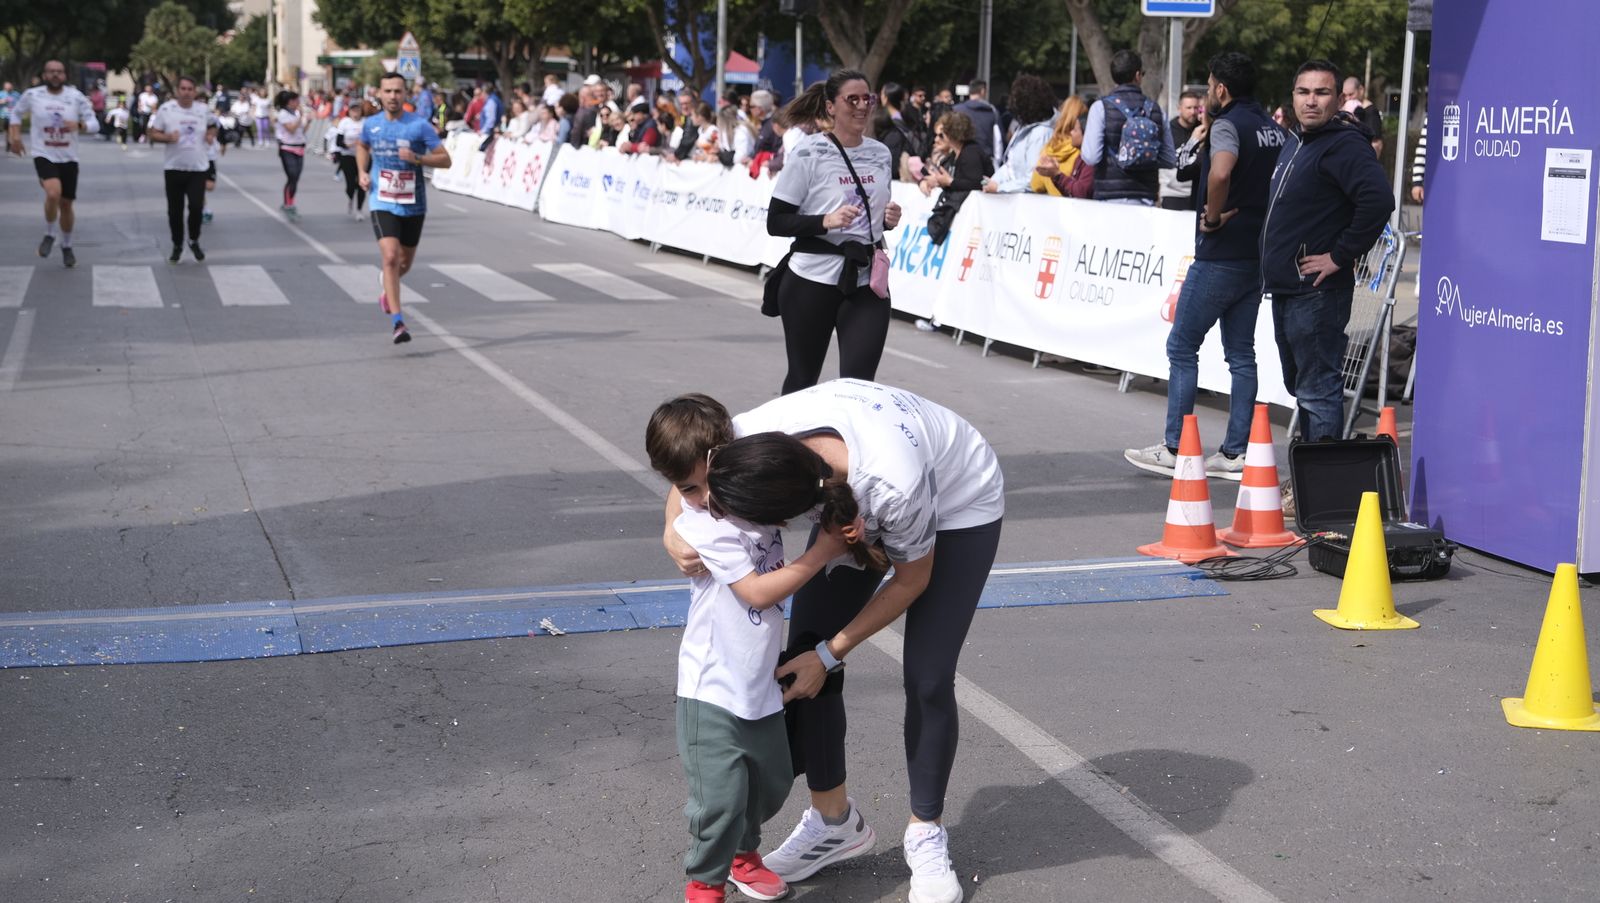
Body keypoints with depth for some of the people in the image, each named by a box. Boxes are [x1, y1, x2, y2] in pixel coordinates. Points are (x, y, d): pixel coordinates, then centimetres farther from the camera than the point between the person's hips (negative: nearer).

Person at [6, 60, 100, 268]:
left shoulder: (76, 97, -4)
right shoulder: (32, 95, -3)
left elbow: (94, 123, -3)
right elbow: (16, 113, 16)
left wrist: (80, 125, -24)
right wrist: (15, 135, 4)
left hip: (68, 158, 2)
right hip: (43, 155, -2)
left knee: (66, 204, 10)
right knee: (53, 193, -27)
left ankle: (67, 246, 33)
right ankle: (49, 234, -2)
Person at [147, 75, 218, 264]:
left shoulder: (204, 110, 3)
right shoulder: (166, 109, -6)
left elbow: (212, 126, 22)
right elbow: (153, 134, -3)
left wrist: (211, 135, 0)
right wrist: (168, 138, -22)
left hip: (198, 168, 1)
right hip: (174, 168, -1)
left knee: (196, 206, -9)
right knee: (175, 210, 4)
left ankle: (194, 241, 15)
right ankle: (177, 245, 22)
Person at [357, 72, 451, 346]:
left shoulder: (419, 125, -8)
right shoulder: (370, 124, 2)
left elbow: (445, 160, -8)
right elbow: (361, 146, 25)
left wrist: (417, 158, -24)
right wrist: (363, 172, 8)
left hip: (413, 205, 0)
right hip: (382, 203, 0)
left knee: (405, 262, 15)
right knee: (390, 256, -18)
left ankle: (387, 291, 51)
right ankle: (398, 322, -18)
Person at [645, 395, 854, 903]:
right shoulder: (698, 526, -19)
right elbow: (758, 592, -20)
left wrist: (842, 521, -5)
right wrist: (823, 552, -17)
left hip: (762, 685, 7)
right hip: (714, 690, -7)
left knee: (771, 782, 22)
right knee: (721, 795, -5)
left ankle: (742, 852, 46)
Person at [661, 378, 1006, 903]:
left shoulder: (895, 486, -45)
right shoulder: (757, 436, -33)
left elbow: (911, 581, -23)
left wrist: (830, 654, -18)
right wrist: (674, 530, -29)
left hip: (961, 505, -5)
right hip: (854, 499, 5)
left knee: (927, 680, -12)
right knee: (805, 651, -3)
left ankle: (926, 834, 11)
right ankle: (835, 823, 15)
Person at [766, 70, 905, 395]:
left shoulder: (880, 153, 8)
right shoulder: (808, 153, -8)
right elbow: (775, 222, -10)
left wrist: (889, 219, 0)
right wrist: (826, 221, -24)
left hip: (867, 281, 4)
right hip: (812, 280, -3)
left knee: (859, 383, -8)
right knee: (802, 380, 12)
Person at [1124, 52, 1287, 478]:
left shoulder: (1227, 125, -13)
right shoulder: (1275, 128, 13)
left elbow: (1220, 172, -34)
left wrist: (1212, 217, -20)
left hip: (1220, 255, -8)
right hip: (1258, 254, 8)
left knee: (1182, 346, 1)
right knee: (1241, 352, 10)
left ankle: (1173, 448, 2)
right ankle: (1235, 453, 10)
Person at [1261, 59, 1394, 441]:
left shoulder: (1344, 144, -14)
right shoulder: (1294, 142, 16)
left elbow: (1378, 201, -29)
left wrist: (1340, 256, -21)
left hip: (1316, 294, -10)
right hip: (1285, 290, 10)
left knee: (1317, 392, -8)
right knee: (1299, 386, 17)